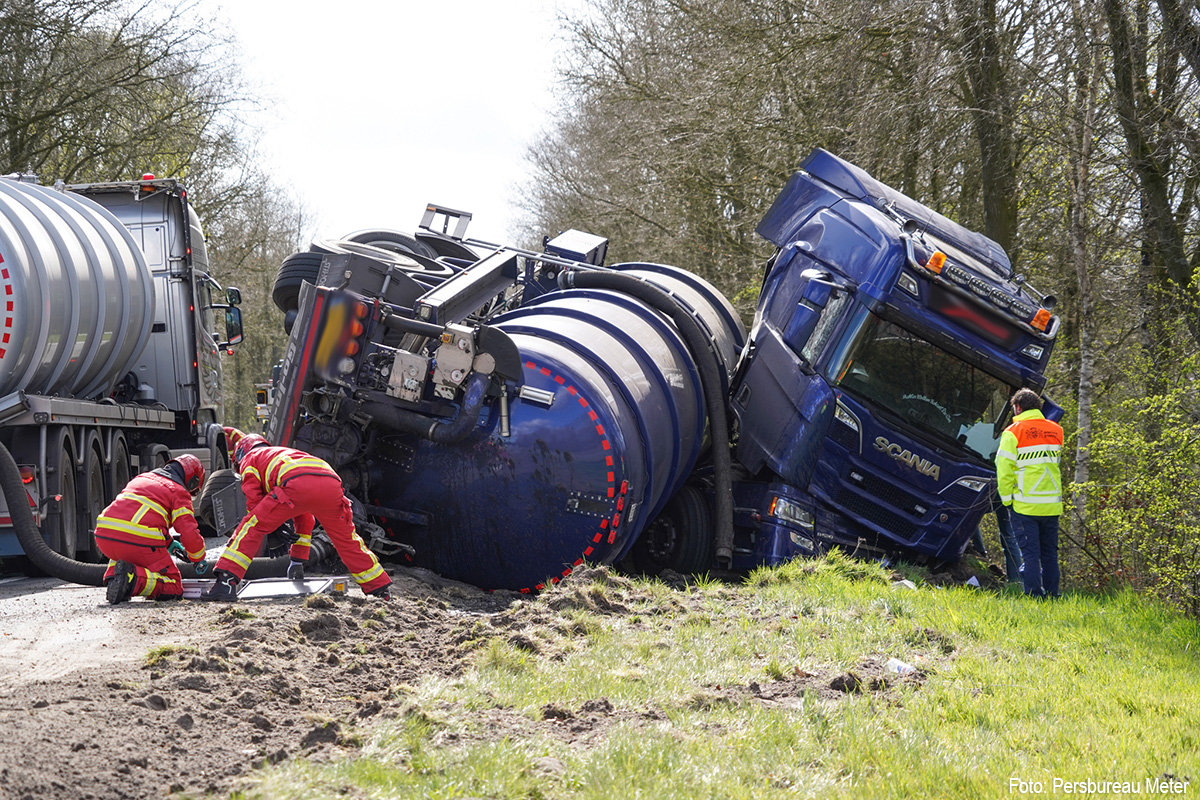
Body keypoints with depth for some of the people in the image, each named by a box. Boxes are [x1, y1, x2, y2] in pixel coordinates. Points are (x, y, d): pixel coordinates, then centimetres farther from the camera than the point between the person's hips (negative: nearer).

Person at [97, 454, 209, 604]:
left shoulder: (141, 478, 29)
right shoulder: (179, 492, 8)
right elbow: (190, 534, -1)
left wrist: (169, 543, 47)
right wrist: (199, 558, 19)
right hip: (140, 541, -6)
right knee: (174, 588, 6)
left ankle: (113, 575, 9)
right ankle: (133, 579, -22)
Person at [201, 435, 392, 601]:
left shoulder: (250, 459, 31)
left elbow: (255, 503, 18)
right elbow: (305, 516, 48)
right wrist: (298, 558, 50)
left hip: (297, 483, -6)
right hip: (331, 481, 6)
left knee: (251, 527, 6)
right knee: (347, 540, 22)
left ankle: (226, 582, -4)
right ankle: (382, 589, 24)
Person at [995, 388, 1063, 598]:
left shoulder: (1013, 432, -7)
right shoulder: (1056, 431, 9)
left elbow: (1004, 470, -9)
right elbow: (1055, 463, 15)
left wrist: (1007, 500, -1)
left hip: (1025, 505, -4)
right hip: (1052, 505, 4)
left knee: (1030, 553, -2)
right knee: (1049, 552, 12)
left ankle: (1034, 595, -6)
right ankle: (1051, 595, 14)